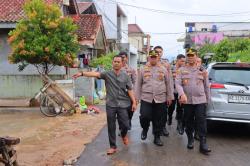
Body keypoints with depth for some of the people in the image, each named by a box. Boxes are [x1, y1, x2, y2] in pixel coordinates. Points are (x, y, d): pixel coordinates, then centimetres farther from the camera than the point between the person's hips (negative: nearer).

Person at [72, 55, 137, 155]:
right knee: (111, 127, 6)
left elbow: (130, 90, 4)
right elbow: (95, 74, -18)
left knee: (125, 125, 2)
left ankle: (124, 135, 38)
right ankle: (113, 146, 20)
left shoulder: (125, 76, 3)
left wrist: (134, 102, -2)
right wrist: (82, 73, -34)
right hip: (110, 105, 0)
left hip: (123, 105, 0)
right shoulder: (107, 74, -2)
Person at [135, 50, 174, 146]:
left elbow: (168, 84, 9)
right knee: (144, 116, -11)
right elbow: (138, 84, 7)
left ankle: (157, 137, 21)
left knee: (158, 119, 6)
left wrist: (169, 97, 7)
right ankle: (145, 129, 21)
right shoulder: (143, 70, 5)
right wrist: (137, 97, 4)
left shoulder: (163, 69, 7)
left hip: (160, 99, 1)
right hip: (146, 98, -1)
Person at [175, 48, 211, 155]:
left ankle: (203, 144, -1)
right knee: (188, 121, 10)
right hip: (187, 100, 1)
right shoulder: (182, 70, 4)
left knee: (201, 121, -6)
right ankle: (190, 140, 28)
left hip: (200, 100, 0)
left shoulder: (202, 70, 7)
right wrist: (182, 94, -23)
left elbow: (206, 86, 12)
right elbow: (177, 83, -6)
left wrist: (207, 99, 12)